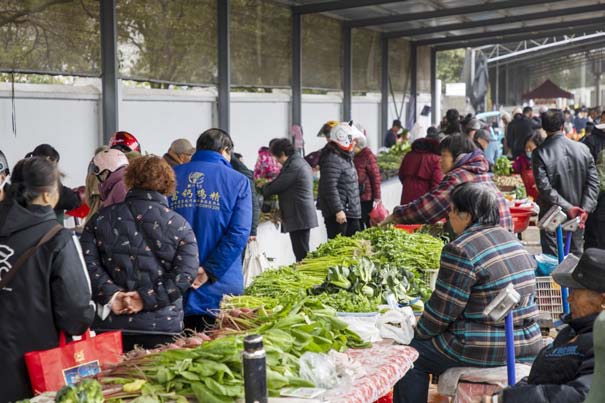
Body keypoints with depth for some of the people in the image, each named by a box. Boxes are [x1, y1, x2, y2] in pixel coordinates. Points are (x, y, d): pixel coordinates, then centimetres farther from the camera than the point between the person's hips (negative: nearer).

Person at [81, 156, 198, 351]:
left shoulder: (101, 218, 6)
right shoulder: (179, 226, 0)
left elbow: (87, 261, -3)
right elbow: (185, 273, -10)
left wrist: (110, 294, -7)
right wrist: (147, 298, -11)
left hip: (110, 323, 2)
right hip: (161, 327, -2)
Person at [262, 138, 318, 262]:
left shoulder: (293, 166, -16)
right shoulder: (300, 162, 17)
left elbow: (275, 187, -14)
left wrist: (263, 189, 6)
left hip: (298, 217, -10)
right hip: (304, 216, 10)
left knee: (301, 255, -9)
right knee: (303, 253, 12)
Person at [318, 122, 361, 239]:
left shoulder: (346, 157, 16)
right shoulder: (332, 159, -18)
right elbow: (330, 188, -24)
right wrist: (338, 210, -26)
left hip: (351, 212, 10)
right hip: (338, 214, -10)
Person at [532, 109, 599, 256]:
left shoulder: (539, 153, -14)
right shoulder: (583, 149, -3)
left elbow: (544, 187, -18)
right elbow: (593, 182, -6)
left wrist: (567, 207, -17)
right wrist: (585, 208, -9)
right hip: (577, 216, 3)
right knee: (576, 254, 17)